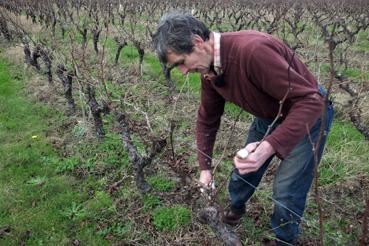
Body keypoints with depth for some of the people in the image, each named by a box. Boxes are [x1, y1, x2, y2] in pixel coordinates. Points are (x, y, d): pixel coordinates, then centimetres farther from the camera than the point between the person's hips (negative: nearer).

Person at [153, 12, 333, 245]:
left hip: (307, 113, -7)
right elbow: (207, 119, 3)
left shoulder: (253, 50, -39)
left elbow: (310, 100, -37)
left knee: (286, 191, -5)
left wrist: (269, 146, -46)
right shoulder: (209, 69, -11)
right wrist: (205, 168, 4)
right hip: (268, 116, 7)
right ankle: (236, 208, 50)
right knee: (243, 169, 18)